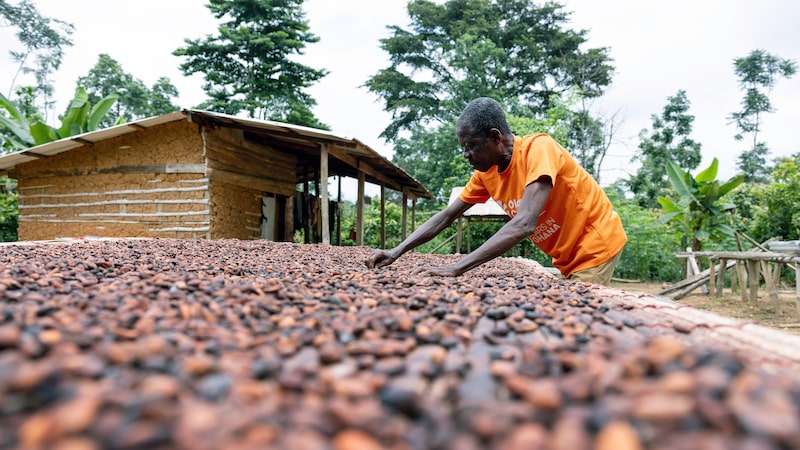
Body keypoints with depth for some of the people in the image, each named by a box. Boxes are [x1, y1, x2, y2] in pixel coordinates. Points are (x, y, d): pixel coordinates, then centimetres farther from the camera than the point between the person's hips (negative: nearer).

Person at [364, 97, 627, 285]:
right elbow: (446, 216, 1)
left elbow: (524, 224, -39)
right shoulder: (486, 172, -6)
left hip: (597, 245, -6)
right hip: (568, 258, 6)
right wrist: (397, 251, -10)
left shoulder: (538, 148, -28)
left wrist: (457, 268, -42)